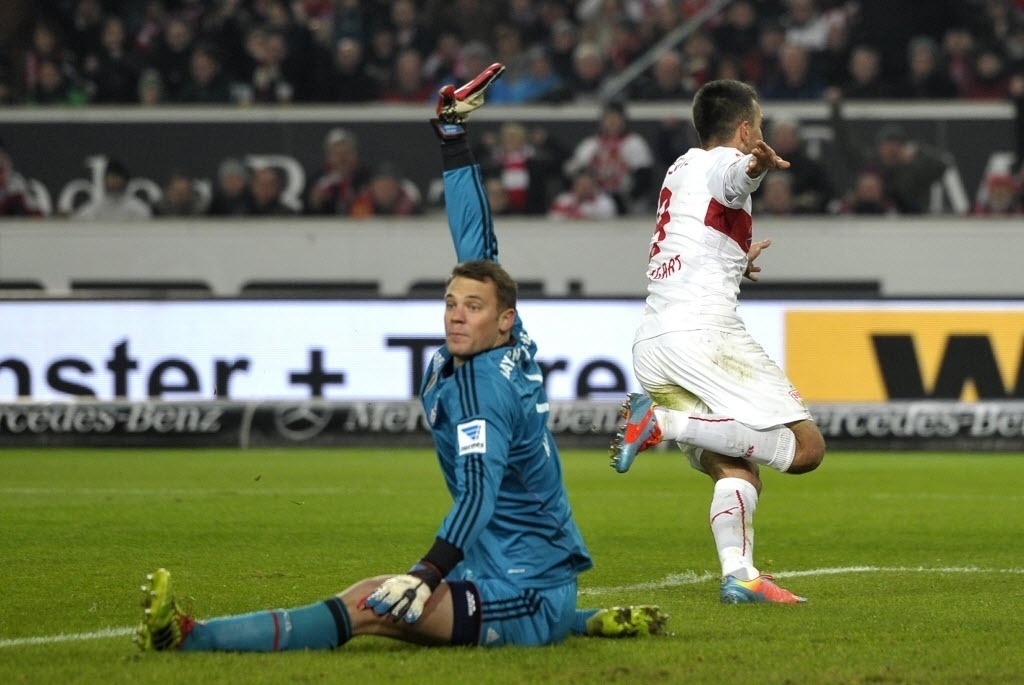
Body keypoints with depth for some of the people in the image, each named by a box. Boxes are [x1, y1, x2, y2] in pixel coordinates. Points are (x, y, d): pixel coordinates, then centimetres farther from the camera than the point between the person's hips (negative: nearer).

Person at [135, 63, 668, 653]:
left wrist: (427, 575, -42)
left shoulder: (480, 385, -15)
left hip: (527, 597, -10)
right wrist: (453, 136, 24)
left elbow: (479, 492, -29)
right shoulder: (517, 348, 8)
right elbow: (477, 241, 17)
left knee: (369, 605, -26)